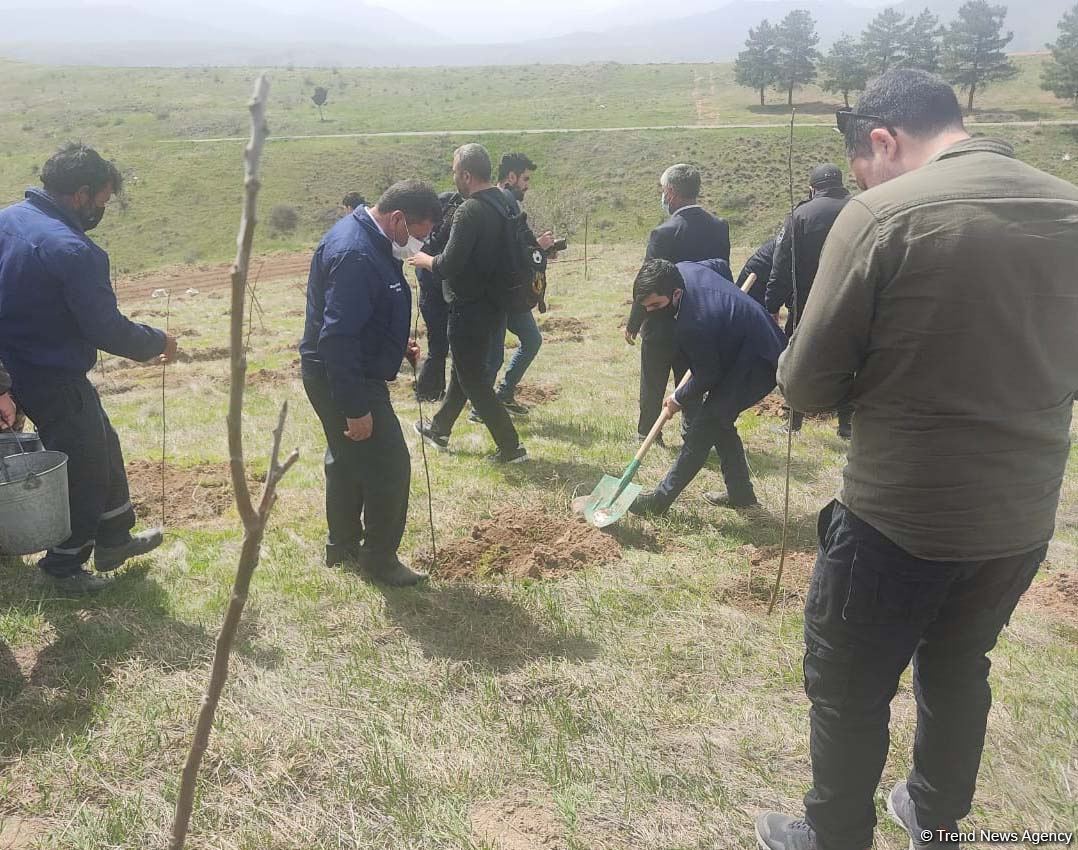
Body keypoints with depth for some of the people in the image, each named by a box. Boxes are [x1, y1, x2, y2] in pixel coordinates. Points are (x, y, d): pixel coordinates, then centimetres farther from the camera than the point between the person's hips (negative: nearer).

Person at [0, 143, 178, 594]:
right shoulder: (70, 249, -27)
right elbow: (106, 329, -24)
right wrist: (158, 343, -6)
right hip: (55, 381, -9)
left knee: (103, 447, 23)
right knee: (85, 469, 9)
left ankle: (114, 539, 37)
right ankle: (64, 567, 26)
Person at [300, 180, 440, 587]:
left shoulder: (365, 235, 7)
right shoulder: (356, 255, -27)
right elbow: (338, 338, -30)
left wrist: (397, 342, 10)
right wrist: (356, 408, -27)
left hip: (339, 374, 11)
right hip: (344, 380, -11)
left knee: (348, 460, 21)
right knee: (389, 465, -3)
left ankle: (342, 546, 36)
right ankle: (379, 557, 13)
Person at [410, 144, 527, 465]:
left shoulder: (470, 211, -23)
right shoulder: (503, 203, 5)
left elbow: (449, 266, -25)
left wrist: (424, 260, -5)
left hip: (470, 309, -9)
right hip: (493, 303, 9)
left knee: (473, 379, 2)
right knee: (465, 369, 22)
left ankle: (510, 446, 5)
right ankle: (439, 429, 39)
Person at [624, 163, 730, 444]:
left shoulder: (664, 233, -22)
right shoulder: (719, 227, -4)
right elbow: (723, 274, 4)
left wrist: (633, 324, -6)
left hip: (662, 325, -5)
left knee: (653, 384, 14)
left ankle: (647, 433, 27)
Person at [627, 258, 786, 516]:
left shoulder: (693, 324, -34)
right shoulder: (683, 270, -8)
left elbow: (707, 376, -19)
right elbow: (720, 265, 15)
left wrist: (679, 399, -2)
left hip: (755, 364, -10)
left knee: (702, 429, -7)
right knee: (718, 421, 18)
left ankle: (660, 500, 1)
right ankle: (741, 492, 28)